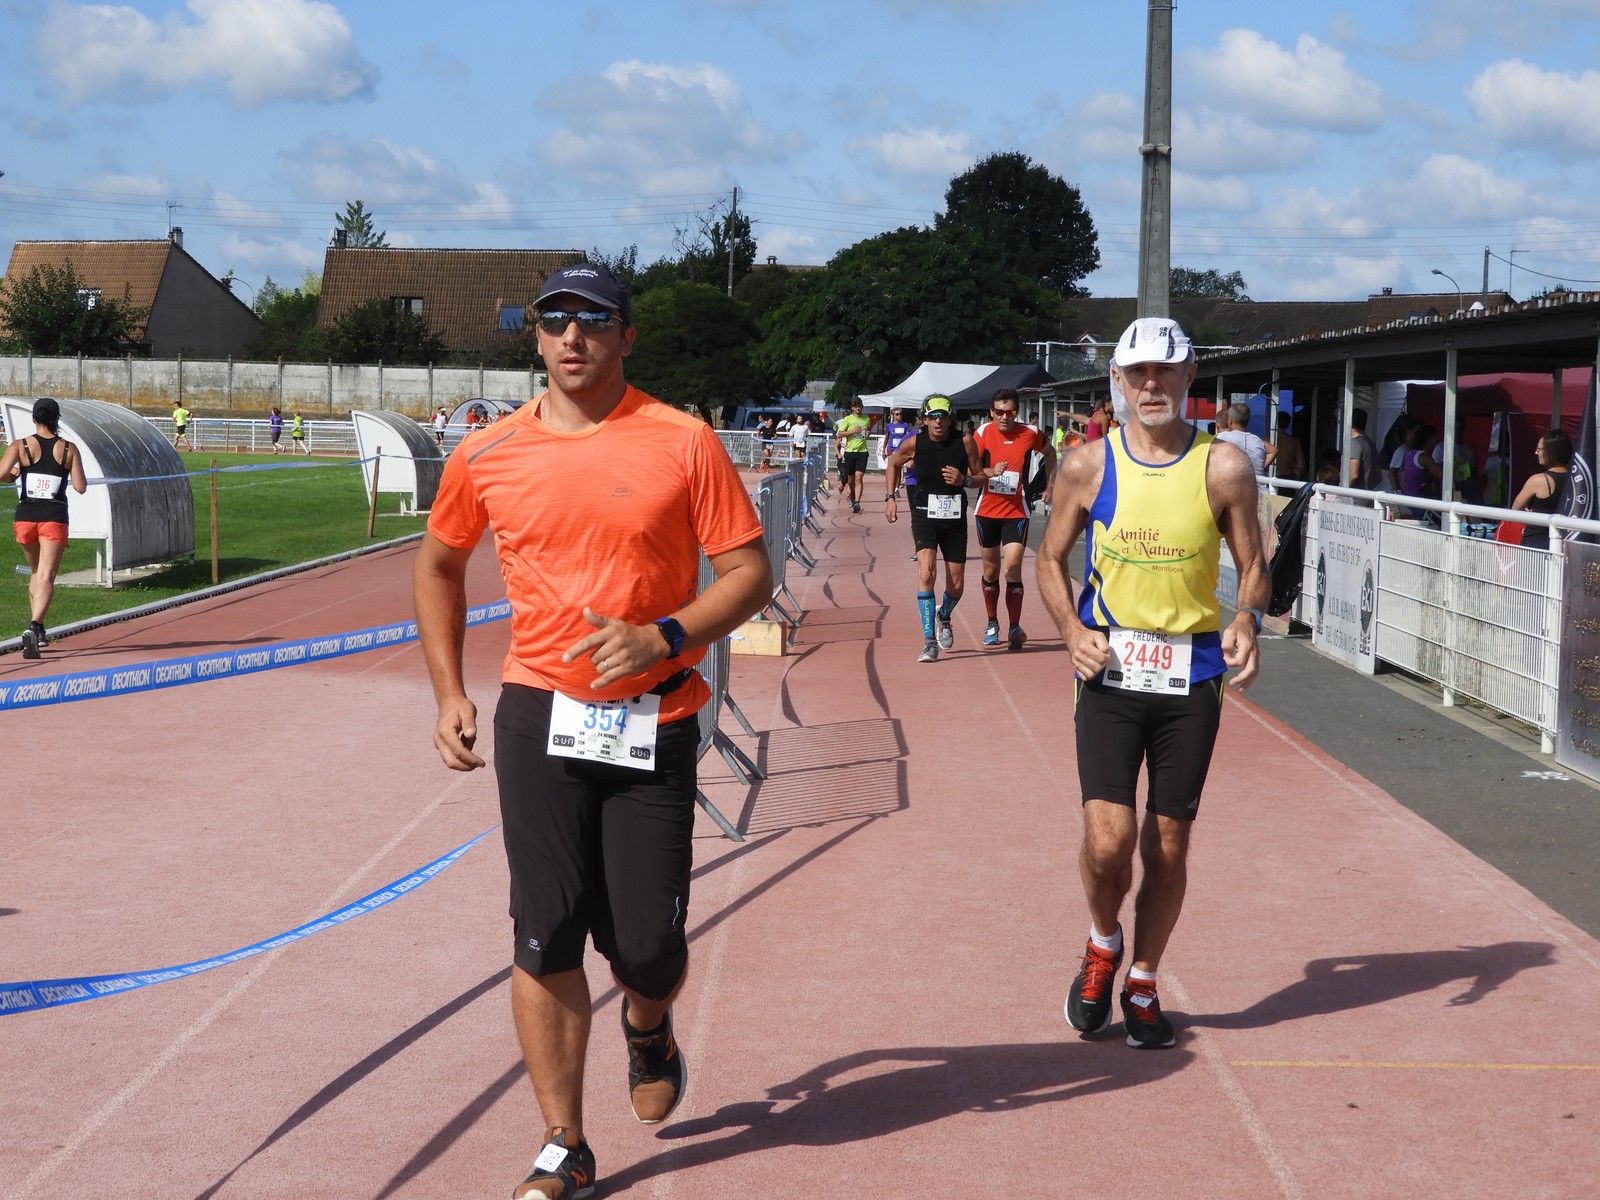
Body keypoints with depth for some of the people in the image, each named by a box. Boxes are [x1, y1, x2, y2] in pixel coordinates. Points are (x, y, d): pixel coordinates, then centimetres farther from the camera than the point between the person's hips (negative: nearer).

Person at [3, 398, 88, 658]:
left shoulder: (20, 446, -1)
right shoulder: (69, 449, 1)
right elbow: (80, 487, -1)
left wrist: (15, 471, 8)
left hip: (25, 517, 2)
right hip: (54, 519, -2)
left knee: (35, 573, 22)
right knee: (46, 578, -8)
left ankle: (39, 630, 25)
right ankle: (33, 626, -30)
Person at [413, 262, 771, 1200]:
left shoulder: (684, 443, -4)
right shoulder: (489, 456, 3)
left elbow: (750, 573, -2)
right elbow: (439, 567, 19)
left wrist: (664, 637, -18)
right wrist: (450, 693, 11)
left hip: (654, 723, -1)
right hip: (540, 717, 1)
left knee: (648, 945, 2)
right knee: (546, 941, -2)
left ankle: (649, 1029, 39)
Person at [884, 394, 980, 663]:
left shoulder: (965, 442, -6)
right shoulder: (914, 443, -6)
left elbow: (979, 477, 3)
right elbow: (894, 463, 15)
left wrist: (964, 480, -18)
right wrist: (891, 497, 9)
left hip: (955, 516, 2)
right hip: (925, 513, -1)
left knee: (956, 585, 7)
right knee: (926, 572, -21)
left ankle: (944, 616, 43)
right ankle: (929, 641, -18)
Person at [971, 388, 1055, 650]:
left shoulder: (1029, 433, -4)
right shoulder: (983, 433, -5)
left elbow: (1049, 453, 17)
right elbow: (970, 472, -12)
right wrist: (990, 472, -30)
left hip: (1016, 512, -1)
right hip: (987, 511, 1)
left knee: (1012, 567, -13)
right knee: (991, 570, 12)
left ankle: (1015, 628, -10)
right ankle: (992, 624, 27)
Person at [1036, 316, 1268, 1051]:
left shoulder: (1223, 468, -1)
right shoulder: (1087, 467, 0)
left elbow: (1252, 563, 7)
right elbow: (1051, 558, 10)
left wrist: (1248, 620, -14)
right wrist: (1071, 628, -7)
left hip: (1191, 678, 1)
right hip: (1110, 672, -1)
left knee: (1168, 848, 7)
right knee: (1108, 838, -13)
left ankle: (1142, 985, 28)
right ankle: (1103, 945, 19)